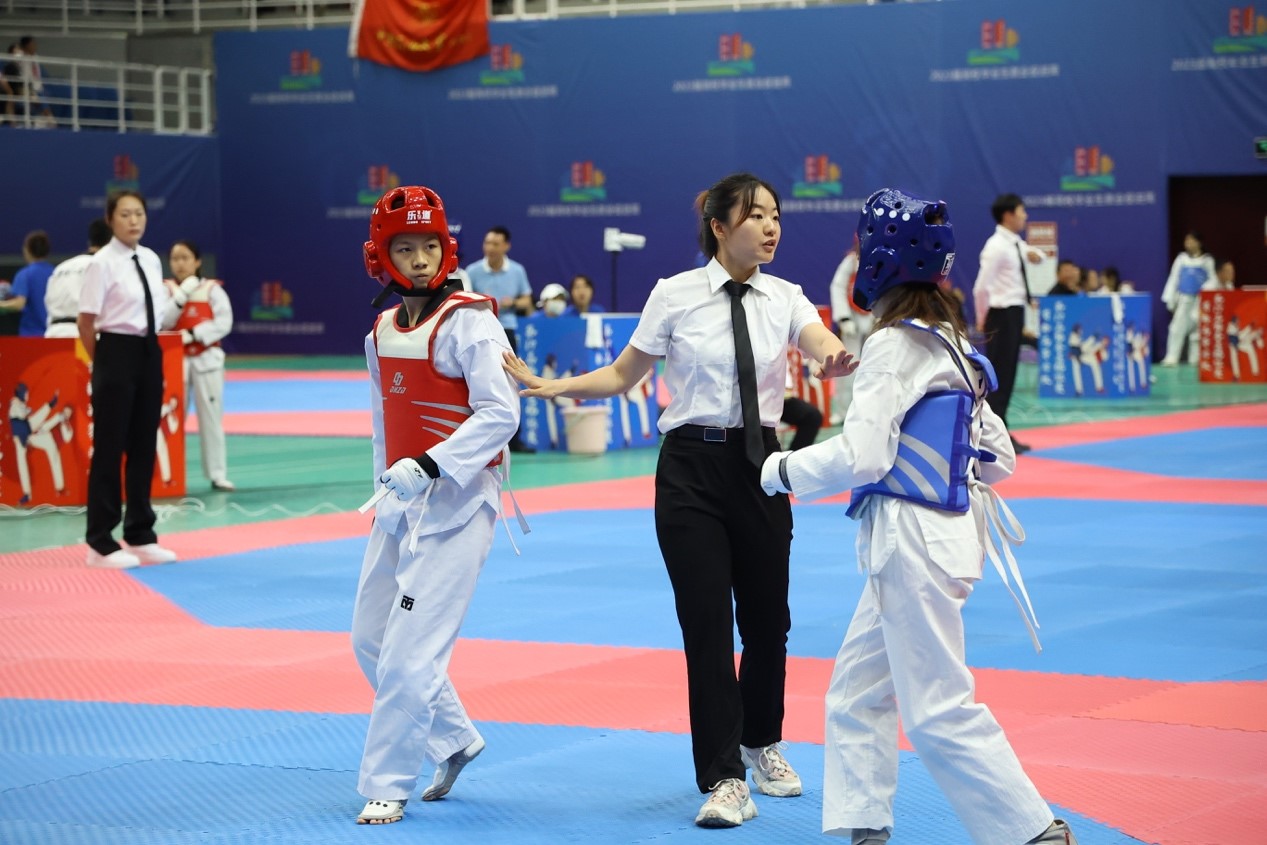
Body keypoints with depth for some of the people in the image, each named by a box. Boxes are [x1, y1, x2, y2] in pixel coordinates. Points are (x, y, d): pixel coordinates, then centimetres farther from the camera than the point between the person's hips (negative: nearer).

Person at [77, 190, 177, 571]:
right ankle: (101, 543, 6)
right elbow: (86, 322, -9)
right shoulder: (102, 263, -11)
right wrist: (104, 363, -3)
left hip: (149, 354, 7)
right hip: (117, 355, -6)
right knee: (109, 448, -1)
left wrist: (154, 339, 10)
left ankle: (140, 536, 21)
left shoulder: (151, 259, 8)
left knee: (143, 446, 11)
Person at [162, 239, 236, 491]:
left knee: (211, 417, 2)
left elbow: (224, 323, -8)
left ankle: (217, 473, 7)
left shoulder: (212, 289, 0)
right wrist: (181, 296, -19)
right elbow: (162, 322, -10)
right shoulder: (165, 289, 3)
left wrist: (193, 334, -17)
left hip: (206, 359, -1)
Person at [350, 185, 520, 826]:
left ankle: (386, 785, 3)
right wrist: (388, 482, 19)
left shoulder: (467, 322, -14)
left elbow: (500, 413, -21)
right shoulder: (383, 329, 9)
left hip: (457, 500, -8)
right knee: (372, 640, 14)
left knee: (411, 652, -9)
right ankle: (455, 742, 31)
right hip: (400, 501, 8)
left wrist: (429, 467, -28)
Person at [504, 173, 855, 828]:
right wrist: (551, 386, -11)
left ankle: (760, 741, 39)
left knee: (767, 619, 12)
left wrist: (839, 361, -42)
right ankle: (724, 779, 3)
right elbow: (621, 376, 2)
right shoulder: (676, 295, -5)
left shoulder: (784, 299, 1)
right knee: (707, 624, -5)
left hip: (759, 466, 3)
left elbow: (827, 347, -18)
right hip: (692, 467, -3)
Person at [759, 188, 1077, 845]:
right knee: (857, 689, 15)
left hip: (912, 540, -10)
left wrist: (778, 470, -8)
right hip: (946, 530, 10)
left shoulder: (896, 346, -15)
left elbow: (858, 457, -22)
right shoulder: (950, 343, 13)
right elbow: (995, 455, 18)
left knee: (938, 713, -4)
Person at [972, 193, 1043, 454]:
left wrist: (1034, 254, 6)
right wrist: (983, 318, -10)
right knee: (999, 375, -6)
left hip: (1015, 313, 10)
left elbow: (1034, 256, 31)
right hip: (1002, 315, -10)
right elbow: (981, 287, -21)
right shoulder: (996, 246, -17)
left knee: (1007, 374, 13)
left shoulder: (1016, 243, 12)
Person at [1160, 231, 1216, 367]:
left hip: (1200, 300, 0)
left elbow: (1213, 280, 6)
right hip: (1184, 298, 0)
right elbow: (1173, 279, 8)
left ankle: (1195, 359, 13)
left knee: (1197, 328, 5)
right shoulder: (1181, 259, 7)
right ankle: (1171, 358, -10)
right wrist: (1170, 299, 3)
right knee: (1178, 326, -9)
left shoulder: (1207, 260, 4)